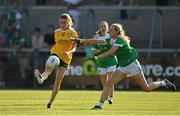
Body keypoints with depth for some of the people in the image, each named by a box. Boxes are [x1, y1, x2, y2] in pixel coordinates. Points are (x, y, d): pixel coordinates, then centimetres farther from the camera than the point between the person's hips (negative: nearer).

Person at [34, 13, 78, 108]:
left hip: (65, 58, -1)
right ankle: (41, 77, -67)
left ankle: (50, 102, 6)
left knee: (58, 80, -3)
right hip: (55, 54, 1)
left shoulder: (73, 33, 2)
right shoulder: (57, 32, 13)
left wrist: (69, 52, -23)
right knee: (48, 69, -32)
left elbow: (74, 48, -4)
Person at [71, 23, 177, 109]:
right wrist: (81, 41, 0)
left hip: (132, 65, -8)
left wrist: (96, 57, -26)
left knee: (147, 88, -2)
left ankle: (164, 83, 22)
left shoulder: (119, 40, -20)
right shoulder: (111, 40, 5)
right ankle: (100, 104, -12)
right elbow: (96, 41, 6)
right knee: (109, 83, -10)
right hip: (122, 67, 8)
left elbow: (110, 52, -28)